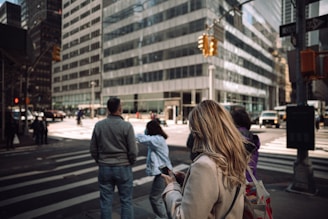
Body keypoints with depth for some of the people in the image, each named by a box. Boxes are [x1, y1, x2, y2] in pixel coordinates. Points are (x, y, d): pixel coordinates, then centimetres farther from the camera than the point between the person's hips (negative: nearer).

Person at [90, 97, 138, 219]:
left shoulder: (99, 125, -4)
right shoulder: (126, 126, -15)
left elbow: (93, 149, 2)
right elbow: (133, 151, -13)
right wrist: (129, 163, 6)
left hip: (104, 168, 3)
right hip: (123, 168, -3)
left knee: (106, 202, 15)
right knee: (126, 201, 11)